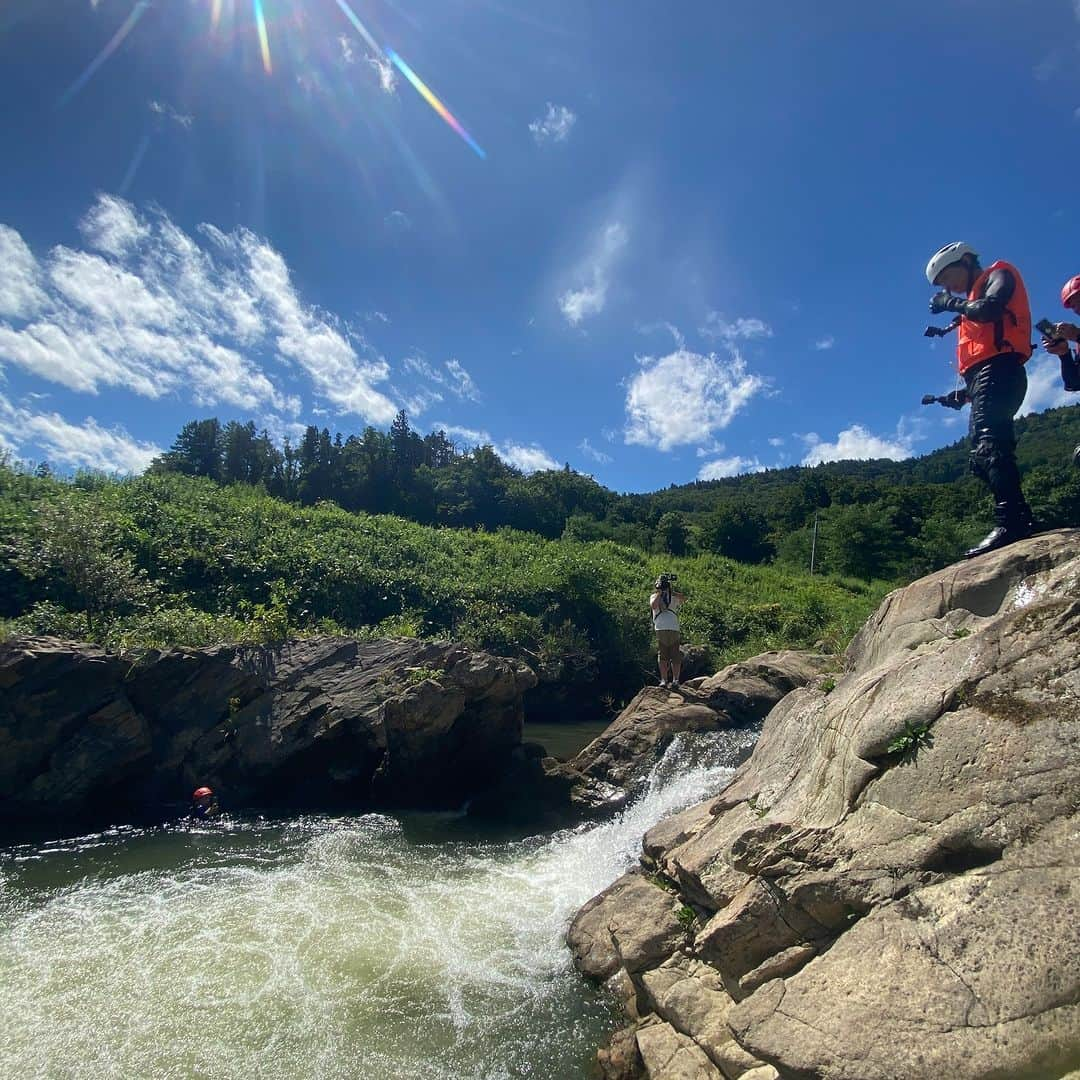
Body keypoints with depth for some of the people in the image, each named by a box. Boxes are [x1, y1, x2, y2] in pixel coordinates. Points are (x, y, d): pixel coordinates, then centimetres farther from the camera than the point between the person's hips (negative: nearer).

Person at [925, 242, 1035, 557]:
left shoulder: (999, 274, 8)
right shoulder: (978, 295, 33)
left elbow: (990, 308, -16)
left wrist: (950, 303, 0)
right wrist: (967, 392, 16)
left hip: (998, 374, -10)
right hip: (986, 380, 10)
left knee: (989, 447, -25)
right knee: (983, 457, 3)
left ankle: (1009, 523, -35)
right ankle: (1022, 522, 1)